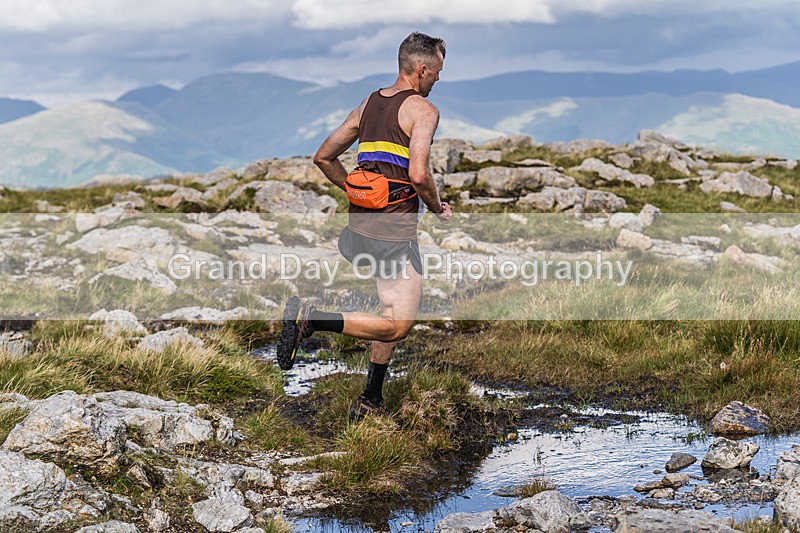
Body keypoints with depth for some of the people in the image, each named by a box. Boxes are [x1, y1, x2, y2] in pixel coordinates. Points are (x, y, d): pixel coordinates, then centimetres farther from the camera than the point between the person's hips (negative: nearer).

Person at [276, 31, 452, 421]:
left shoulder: (368, 104, 15)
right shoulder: (422, 109, -8)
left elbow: (324, 158, 18)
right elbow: (418, 174, -22)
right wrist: (437, 207, -3)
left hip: (359, 223, 9)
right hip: (394, 230, -9)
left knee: (394, 313, 21)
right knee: (398, 326, -6)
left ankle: (371, 400, 22)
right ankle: (310, 319, -17)